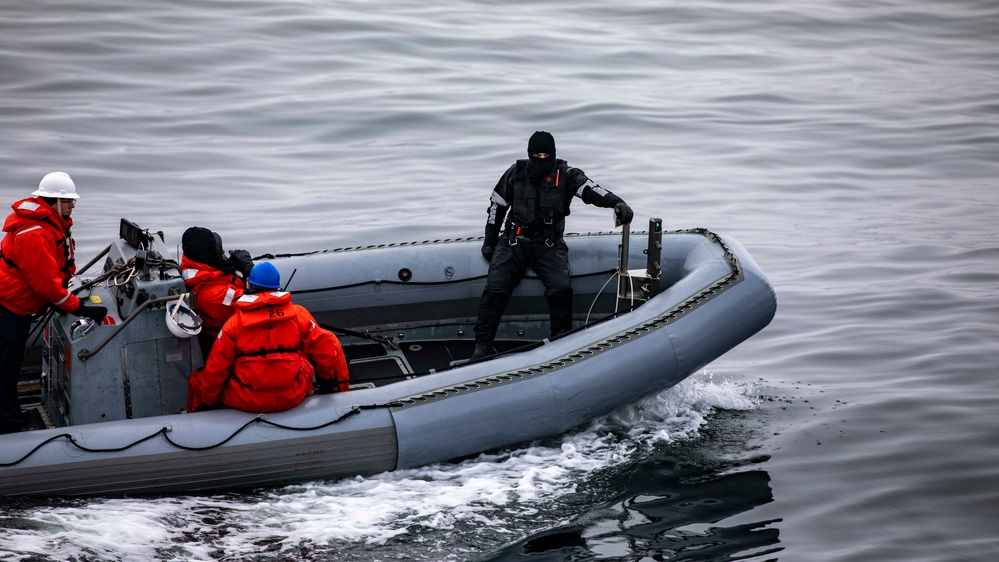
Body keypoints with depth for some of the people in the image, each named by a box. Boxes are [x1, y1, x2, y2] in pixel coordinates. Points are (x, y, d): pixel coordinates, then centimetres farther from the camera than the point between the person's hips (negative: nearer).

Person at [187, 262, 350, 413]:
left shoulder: (234, 323, -8)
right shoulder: (298, 315, -5)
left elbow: (216, 369, -4)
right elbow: (327, 349, -3)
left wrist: (208, 401, 11)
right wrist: (329, 381, 15)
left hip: (246, 402, -2)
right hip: (293, 398, 2)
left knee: (198, 378, 19)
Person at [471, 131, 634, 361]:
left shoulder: (565, 174, -1)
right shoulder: (516, 173, 5)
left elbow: (591, 190, -17)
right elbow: (497, 205, 14)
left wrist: (617, 203, -36)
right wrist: (490, 242, 12)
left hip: (548, 245, -1)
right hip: (514, 241, 1)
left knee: (560, 288, -24)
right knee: (495, 289, -17)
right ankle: (482, 345, -13)